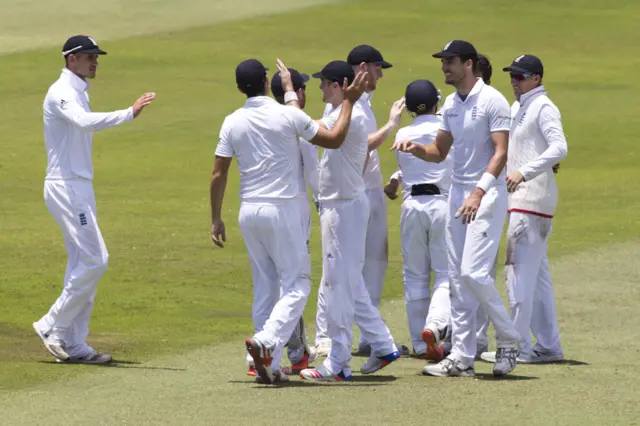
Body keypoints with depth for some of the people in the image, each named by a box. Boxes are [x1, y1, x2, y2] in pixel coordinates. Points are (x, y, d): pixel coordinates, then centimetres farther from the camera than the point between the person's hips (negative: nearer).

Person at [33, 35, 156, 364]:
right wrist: (129, 114, -42)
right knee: (94, 260, -13)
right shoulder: (62, 93, -14)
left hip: (80, 187, 10)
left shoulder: (78, 93, 18)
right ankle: (53, 326, -4)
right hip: (65, 187, -10)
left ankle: (74, 346, 9)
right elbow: (84, 122, -34)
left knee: (84, 264, 8)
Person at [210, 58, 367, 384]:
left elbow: (218, 174, 4)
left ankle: (269, 366, 10)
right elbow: (334, 139, -2)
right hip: (282, 210, -5)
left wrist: (216, 219, 12)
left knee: (264, 287, 11)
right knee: (296, 284, 0)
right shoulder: (287, 116, -9)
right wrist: (348, 102, 8)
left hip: (249, 211, 5)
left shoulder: (233, 123, 3)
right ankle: (266, 341, -24)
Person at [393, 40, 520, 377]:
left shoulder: (492, 101, -12)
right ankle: (462, 358, 9)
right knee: (457, 277, 6)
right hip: (458, 192, 8)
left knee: (474, 272, -16)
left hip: (487, 194, -8)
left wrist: (479, 192, -27)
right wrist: (415, 149, -3)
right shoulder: (451, 104, 13)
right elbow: (440, 151, 19)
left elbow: (501, 152, -18)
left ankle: (508, 340, 2)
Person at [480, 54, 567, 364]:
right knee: (537, 276, 12)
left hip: (533, 198, -10)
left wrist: (524, 172, -32)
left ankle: (518, 347, -10)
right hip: (520, 199, 10)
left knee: (520, 273, -11)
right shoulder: (516, 109, 19)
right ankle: (548, 346, 16)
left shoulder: (543, 108, -10)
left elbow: (559, 147, -24)